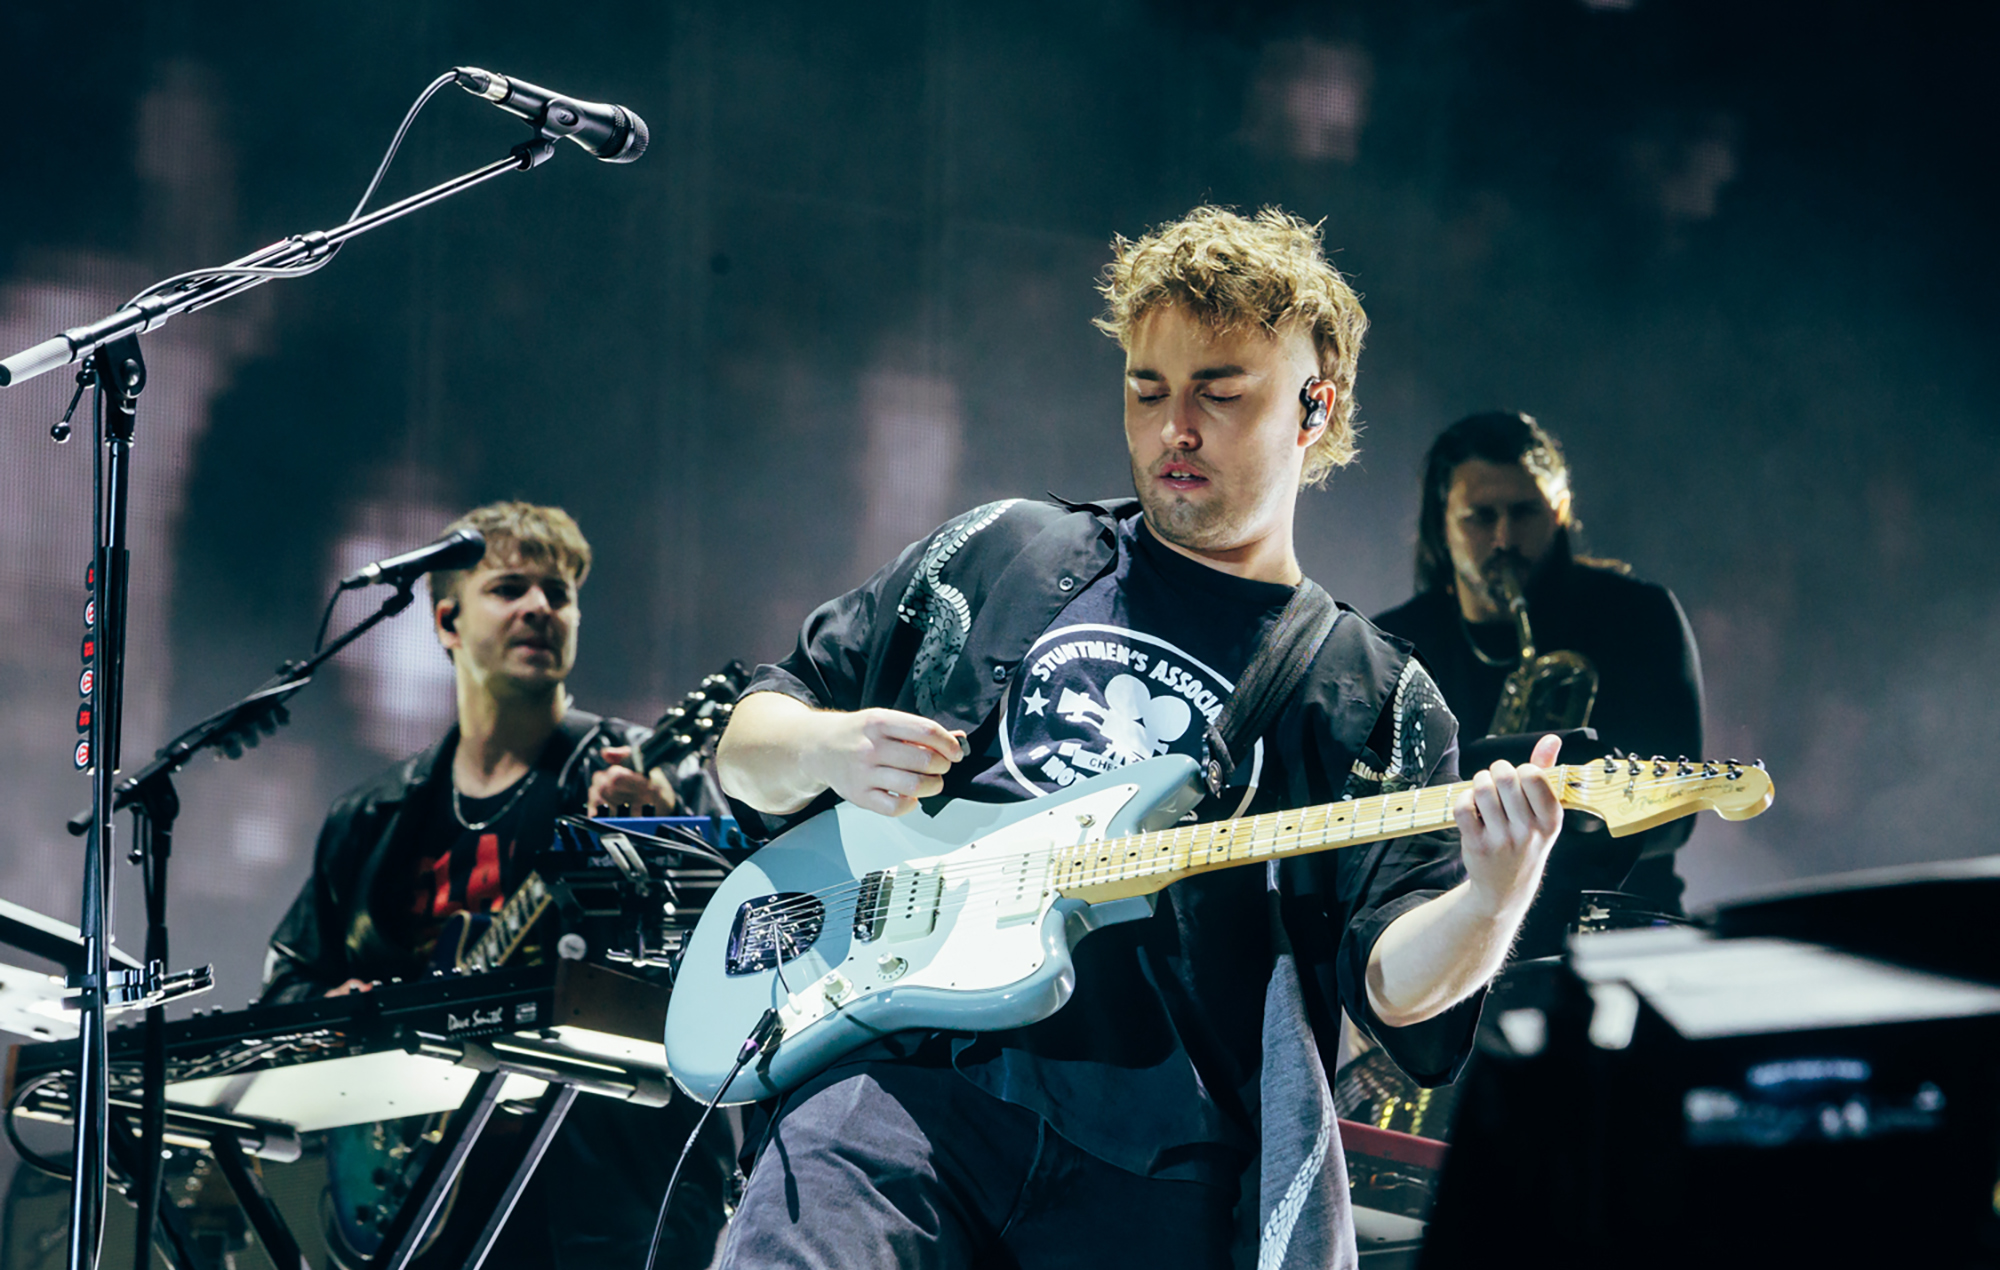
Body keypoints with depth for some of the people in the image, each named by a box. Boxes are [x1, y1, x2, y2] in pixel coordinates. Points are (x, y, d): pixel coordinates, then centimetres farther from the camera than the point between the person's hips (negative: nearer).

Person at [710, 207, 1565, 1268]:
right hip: (911, 1078, 0)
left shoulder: (1375, 700, 15)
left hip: (1165, 1169, 0)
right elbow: (747, 744, 22)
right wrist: (825, 752, -1)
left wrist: (1488, 902, -20)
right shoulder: (997, 554, 19)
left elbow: (1393, 978, 2)